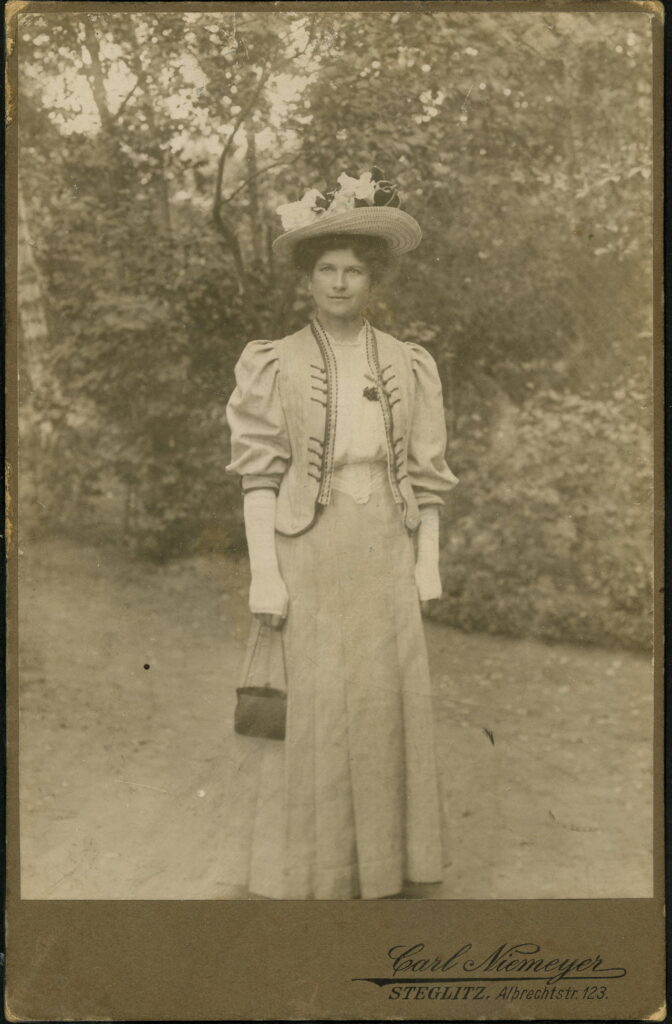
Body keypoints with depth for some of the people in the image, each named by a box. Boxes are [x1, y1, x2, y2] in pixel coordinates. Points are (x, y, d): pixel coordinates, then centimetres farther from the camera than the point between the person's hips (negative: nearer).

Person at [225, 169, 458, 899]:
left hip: (384, 553, 3)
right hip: (306, 552, -3)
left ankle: (381, 854, 25)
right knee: (311, 704, -1)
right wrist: (263, 572, -11)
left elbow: (425, 474, 7)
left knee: (387, 698, 7)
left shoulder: (409, 367, 6)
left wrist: (428, 563, 3)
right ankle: (309, 863, 16)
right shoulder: (274, 366, -2)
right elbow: (258, 474, -5)